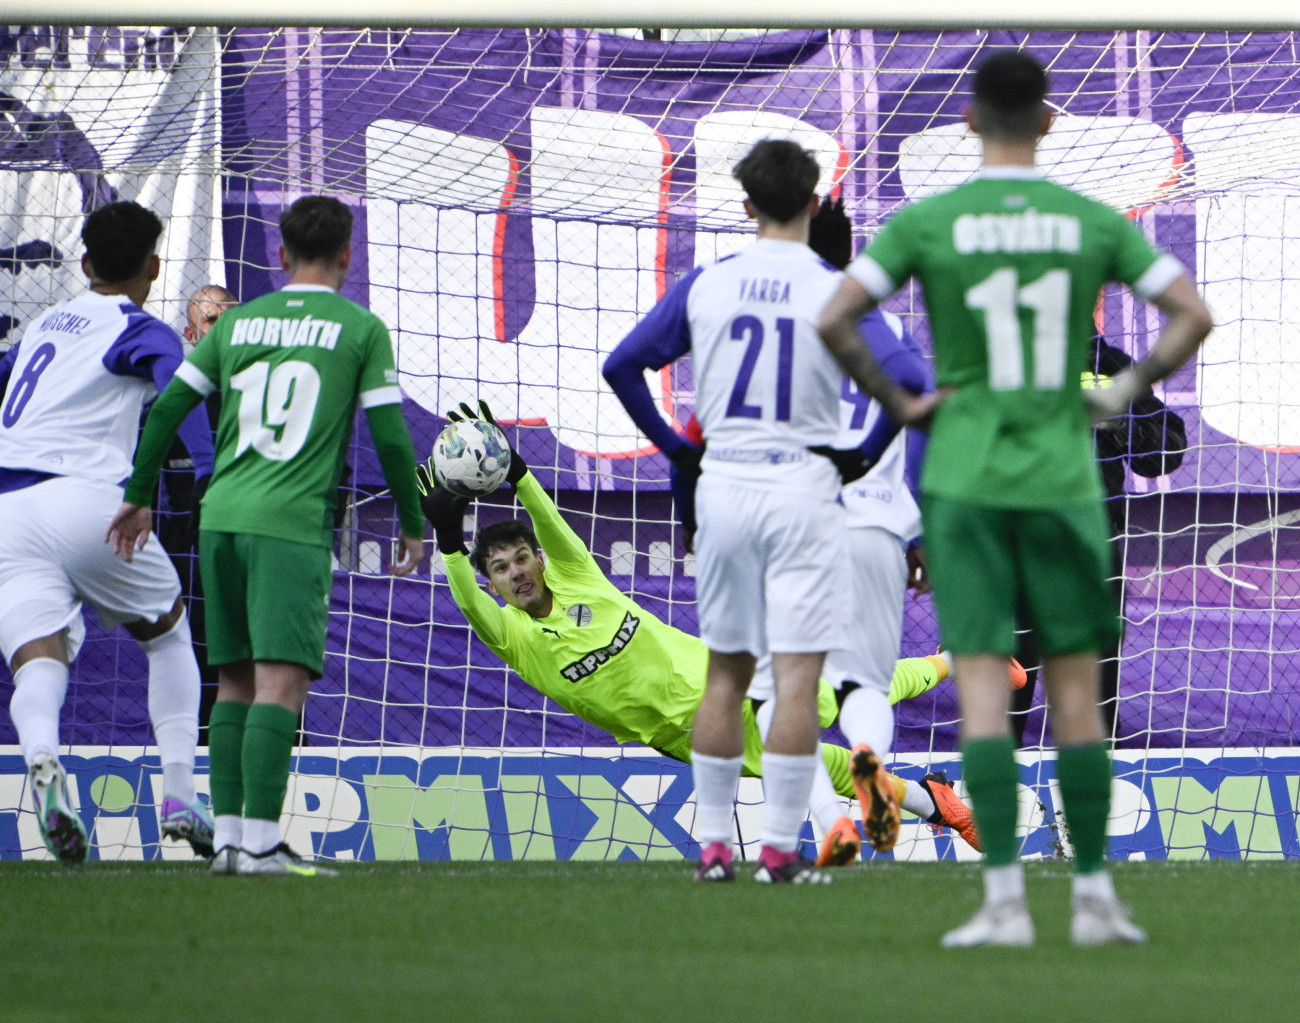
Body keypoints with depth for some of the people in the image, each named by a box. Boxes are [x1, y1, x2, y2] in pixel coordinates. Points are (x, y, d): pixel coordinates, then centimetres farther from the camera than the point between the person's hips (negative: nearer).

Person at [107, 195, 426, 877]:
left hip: (220, 518, 5)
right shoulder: (362, 329, 3)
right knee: (281, 680, -10)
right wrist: (412, 527, 13)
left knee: (235, 680, 12)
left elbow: (166, 409, 14)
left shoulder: (238, 322, 15)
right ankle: (260, 842, -20)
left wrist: (139, 499, 24)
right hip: (292, 523, -5)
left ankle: (226, 836, 9)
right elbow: (391, 438, 0)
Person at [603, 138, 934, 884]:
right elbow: (892, 384, -16)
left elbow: (622, 366, 7)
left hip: (722, 481, 4)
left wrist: (672, 444, 16)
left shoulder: (705, 284, 4)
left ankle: (714, 843, 13)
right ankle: (781, 848, -5)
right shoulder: (834, 290, -6)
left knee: (726, 672, 13)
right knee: (798, 674, -2)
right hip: (801, 482, -4)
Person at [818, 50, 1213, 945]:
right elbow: (1193, 316, -2)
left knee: (982, 679, -3)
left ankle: (1005, 898, -10)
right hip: (1062, 478, 1)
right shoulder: (1094, 223, 1)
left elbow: (834, 320, -9)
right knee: (1076, 685, 8)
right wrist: (1128, 392, 11)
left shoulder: (928, 223, -3)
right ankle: (1094, 896, 9)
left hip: (965, 477, -1)